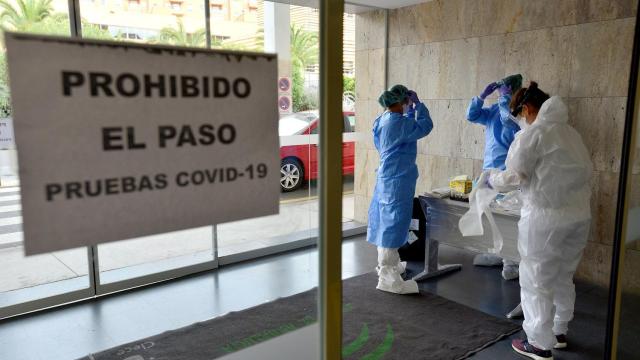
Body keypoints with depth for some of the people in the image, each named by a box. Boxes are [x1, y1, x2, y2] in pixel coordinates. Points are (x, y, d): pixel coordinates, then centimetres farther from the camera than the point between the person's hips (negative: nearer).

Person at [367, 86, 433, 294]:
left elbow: (409, 129, 21)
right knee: (393, 224, -7)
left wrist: (411, 110, 15)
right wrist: (418, 104, -3)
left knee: (386, 222, 18)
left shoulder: (382, 121, 10)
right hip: (397, 181, -10)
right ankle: (388, 278, -3)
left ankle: (387, 265, 32)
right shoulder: (398, 123, -19)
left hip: (386, 178, 10)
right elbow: (425, 126, -13)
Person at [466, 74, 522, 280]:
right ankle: (495, 253, 27)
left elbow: (508, 118, -27)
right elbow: (472, 116, 11)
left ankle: (511, 261, 2)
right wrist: (483, 95, 1)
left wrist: (505, 96, -14)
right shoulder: (494, 110, 12)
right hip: (489, 170, 8)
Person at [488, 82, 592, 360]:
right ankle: (559, 332, 36)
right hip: (580, 215, 8)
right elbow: (585, 169, 13)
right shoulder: (570, 132, 13)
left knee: (536, 282, 4)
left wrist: (492, 179, 7)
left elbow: (514, 177, -12)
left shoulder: (532, 133, -10)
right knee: (564, 277, 21)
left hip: (546, 217, -8)